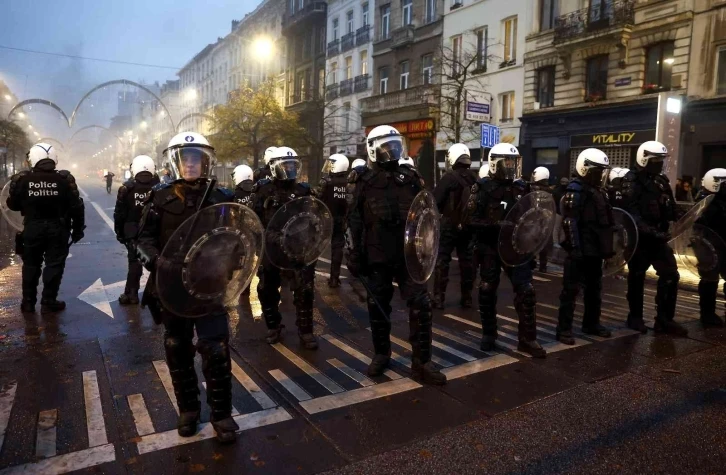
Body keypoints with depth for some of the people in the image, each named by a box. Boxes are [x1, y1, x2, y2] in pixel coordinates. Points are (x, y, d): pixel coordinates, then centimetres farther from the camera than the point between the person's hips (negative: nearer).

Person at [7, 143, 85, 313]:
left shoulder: (21, 179, -6)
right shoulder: (64, 178, -10)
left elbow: (13, 205, 3)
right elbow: (76, 207, -9)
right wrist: (78, 228, 2)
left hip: (32, 228, 2)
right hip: (57, 229, -2)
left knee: (31, 265, 15)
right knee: (54, 265, 7)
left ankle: (28, 302, 23)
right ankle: (48, 302, 10)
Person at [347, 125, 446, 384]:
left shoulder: (411, 178, 7)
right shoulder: (363, 182, -1)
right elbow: (354, 222, -2)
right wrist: (355, 255, -4)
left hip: (408, 254, 2)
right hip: (377, 256, -1)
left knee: (420, 305, -4)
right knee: (378, 307, 11)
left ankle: (421, 363, 6)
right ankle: (381, 354, 30)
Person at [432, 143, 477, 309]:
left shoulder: (449, 177, -13)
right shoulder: (475, 178, 5)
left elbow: (435, 200, -13)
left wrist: (440, 212, 5)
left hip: (450, 224, -5)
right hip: (469, 225, 5)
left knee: (442, 260, 1)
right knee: (467, 260, 11)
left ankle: (439, 298, 0)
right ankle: (466, 297, 16)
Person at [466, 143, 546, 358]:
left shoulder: (521, 188, 7)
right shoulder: (482, 187, -6)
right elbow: (471, 219, -12)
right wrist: (495, 225, -22)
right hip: (490, 247, -3)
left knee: (526, 291, -2)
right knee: (488, 291, 9)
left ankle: (527, 338, 10)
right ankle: (488, 334, 26)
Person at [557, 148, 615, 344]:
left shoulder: (600, 191, 15)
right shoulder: (575, 191, -13)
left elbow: (606, 221, 22)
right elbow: (569, 223, -20)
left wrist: (608, 246, 20)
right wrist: (575, 247, -25)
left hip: (595, 249, 9)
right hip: (581, 250, -9)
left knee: (594, 289, 18)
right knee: (571, 289, -4)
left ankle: (591, 324, 32)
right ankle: (564, 328, 2)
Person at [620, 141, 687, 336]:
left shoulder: (662, 180, 11)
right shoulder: (632, 181, -12)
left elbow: (670, 209, 16)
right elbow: (632, 215, -20)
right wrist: (652, 232, -27)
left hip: (659, 237, 7)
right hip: (639, 237, -6)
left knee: (671, 275, 3)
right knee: (637, 277, 5)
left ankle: (664, 320, 13)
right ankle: (635, 317, 20)